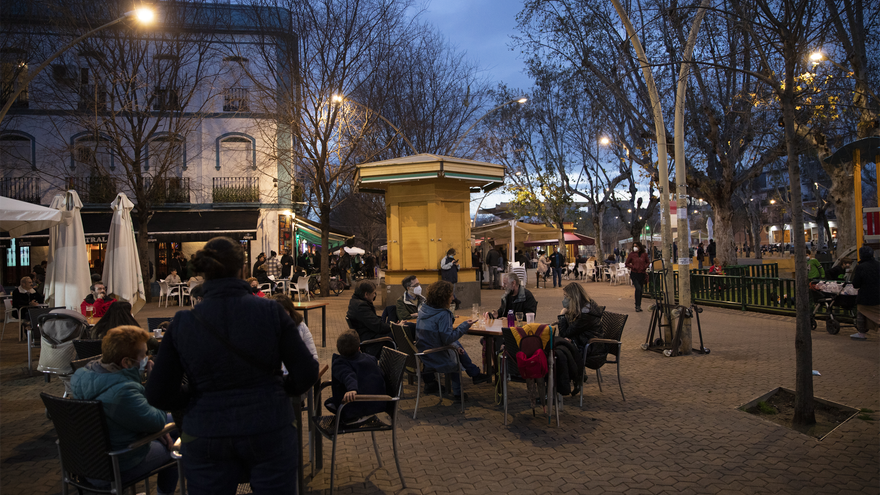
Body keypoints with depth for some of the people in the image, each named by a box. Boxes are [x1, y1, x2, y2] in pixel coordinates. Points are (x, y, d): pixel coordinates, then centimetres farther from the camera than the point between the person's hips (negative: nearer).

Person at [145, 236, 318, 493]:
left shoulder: (182, 322, -7)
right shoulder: (271, 311, -11)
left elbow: (158, 394, -4)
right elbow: (306, 372, -9)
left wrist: (197, 399, 13)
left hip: (206, 434, 2)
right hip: (269, 431, -1)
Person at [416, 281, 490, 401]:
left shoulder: (423, 310, 4)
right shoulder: (443, 314, -22)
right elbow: (448, 338, -25)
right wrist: (465, 326, -16)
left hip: (423, 357, 7)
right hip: (437, 360, -7)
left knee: (457, 346, 24)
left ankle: (475, 373, 31)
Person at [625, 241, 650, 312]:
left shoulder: (644, 254, 4)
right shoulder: (631, 254, -2)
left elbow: (648, 262, 18)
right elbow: (626, 263, 4)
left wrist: (645, 267, -1)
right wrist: (633, 267, -10)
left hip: (642, 274, 3)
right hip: (634, 274, -3)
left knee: (640, 290, 9)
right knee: (638, 288, -18)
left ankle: (639, 306, 21)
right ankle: (637, 306, -12)